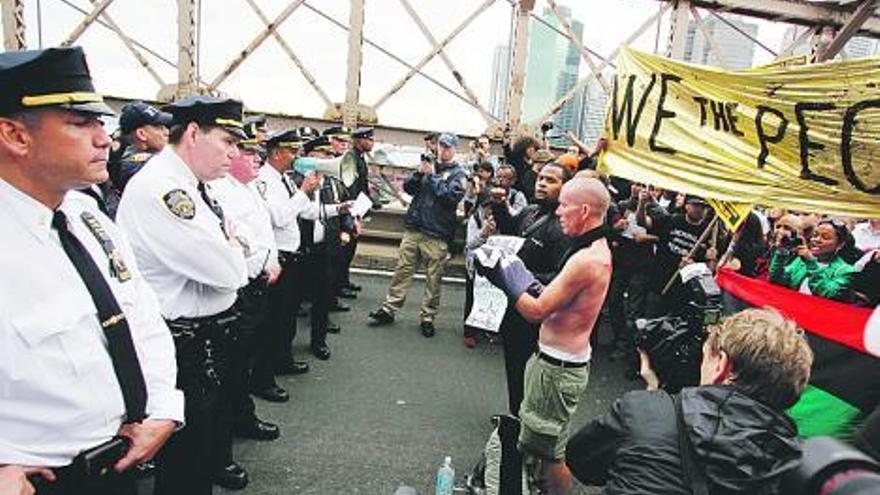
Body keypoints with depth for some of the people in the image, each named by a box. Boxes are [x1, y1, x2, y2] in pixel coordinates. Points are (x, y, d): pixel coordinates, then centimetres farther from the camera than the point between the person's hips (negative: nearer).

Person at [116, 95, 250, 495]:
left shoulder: (190, 185, 9)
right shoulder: (159, 188, -23)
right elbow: (228, 272, -25)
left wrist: (228, 250, -5)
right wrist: (233, 247, -5)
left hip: (210, 335, 10)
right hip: (184, 346, -9)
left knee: (206, 434, 24)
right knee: (184, 460, 7)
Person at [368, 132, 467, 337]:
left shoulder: (458, 174, 2)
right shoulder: (429, 165, 14)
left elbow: (452, 196, -15)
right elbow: (408, 188, 9)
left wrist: (432, 176, -12)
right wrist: (419, 173, -8)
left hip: (437, 235, -4)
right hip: (413, 228, 4)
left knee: (434, 278, 2)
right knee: (402, 269, 7)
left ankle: (427, 317, 13)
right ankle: (389, 309, 16)